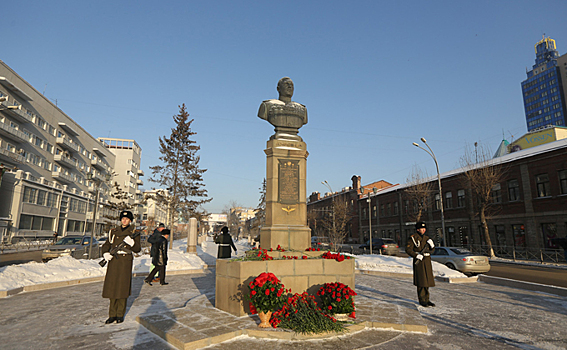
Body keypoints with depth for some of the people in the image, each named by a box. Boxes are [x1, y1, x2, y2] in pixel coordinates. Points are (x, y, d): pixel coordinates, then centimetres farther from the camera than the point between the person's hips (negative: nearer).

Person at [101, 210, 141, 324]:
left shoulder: (134, 232, 2)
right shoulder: (114, 231, 13)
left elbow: (138, 249, -2)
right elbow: (106, 245, 17)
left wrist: (131, 243, -22)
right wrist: (105, 253, -4)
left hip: (125, 261, -3)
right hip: (113, 260, 4)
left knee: (122, 287, -2)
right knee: (112, 286, 5)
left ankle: (120, 315, 11)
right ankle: (112, 315, 16)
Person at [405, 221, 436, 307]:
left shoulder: (426, 237, 13)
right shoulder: (413, 238, -7)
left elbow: (431, 250, 18)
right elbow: (408, 249, -10)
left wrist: (432, 245, -3)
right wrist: (416, 256, -20)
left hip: (427, 261, 7)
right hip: (419, 261, -7)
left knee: (427, 280, 10)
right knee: (421, 281, -5)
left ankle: (426, 299, 20)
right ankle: (422, 300, 5)